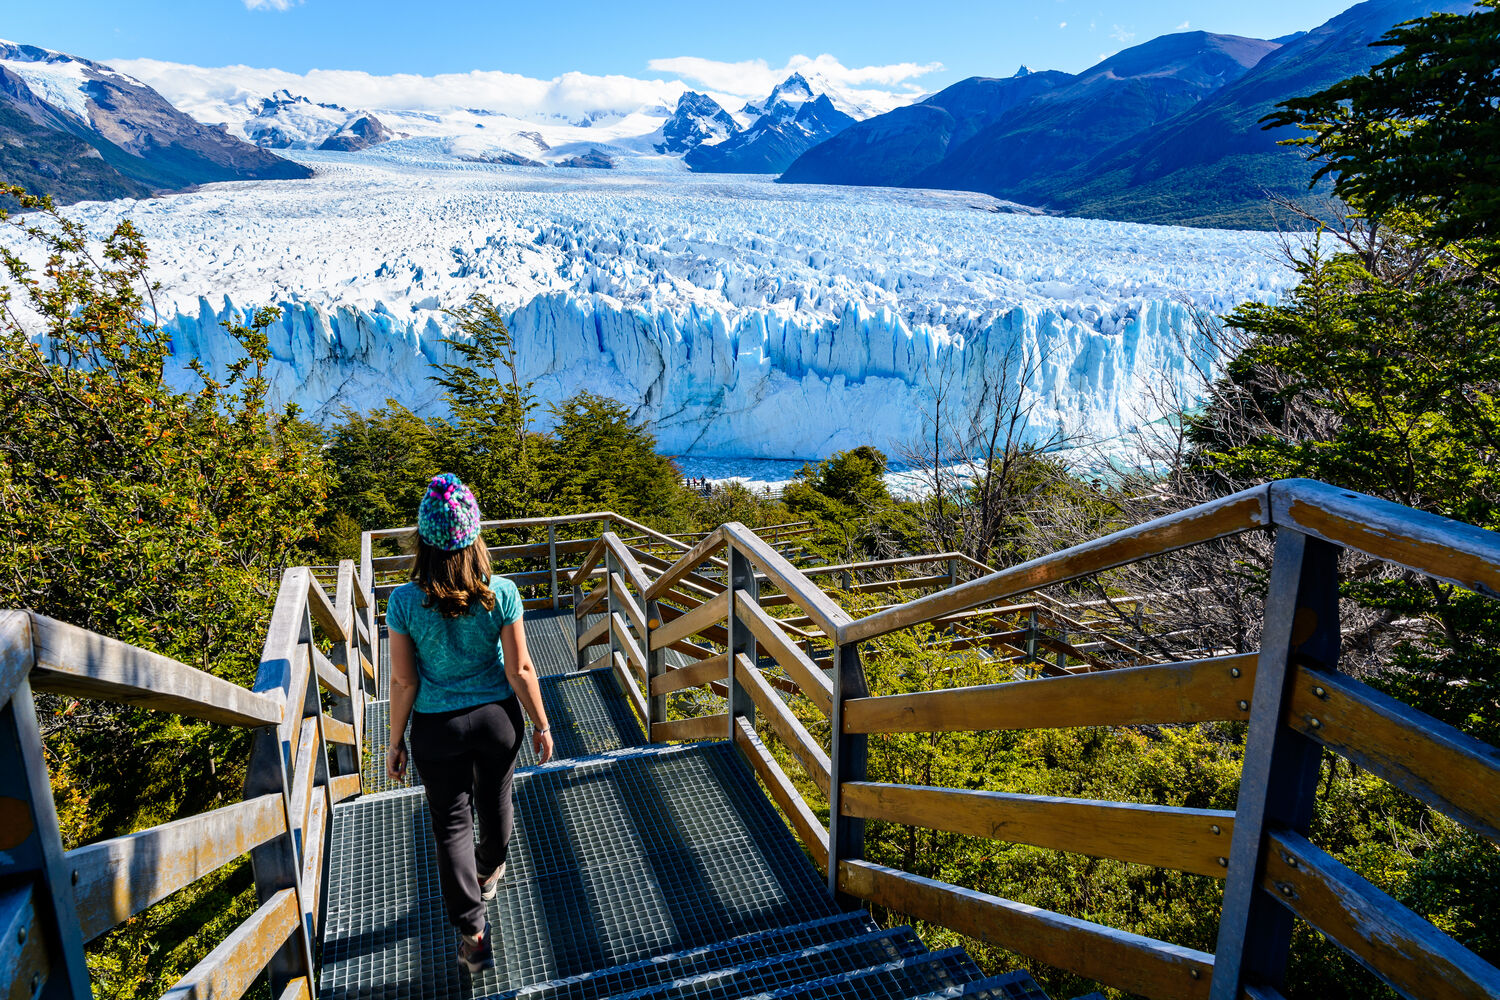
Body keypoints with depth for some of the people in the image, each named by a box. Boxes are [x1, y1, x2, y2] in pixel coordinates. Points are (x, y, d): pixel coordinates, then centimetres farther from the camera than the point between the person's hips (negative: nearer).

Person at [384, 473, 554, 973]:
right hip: (497, 718, 2)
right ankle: (489, 874, 54)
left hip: (437, 727, -1)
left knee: (451, 823, 15)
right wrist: (541, 726, 2)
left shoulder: (405, 602, -18)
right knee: (495, 802, 26)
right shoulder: (501, 593, -18)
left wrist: (395, 742, 4)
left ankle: (473, 932, 20)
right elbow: (520, 671, -12)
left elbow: (403, 681, -11)